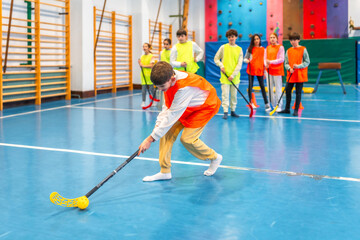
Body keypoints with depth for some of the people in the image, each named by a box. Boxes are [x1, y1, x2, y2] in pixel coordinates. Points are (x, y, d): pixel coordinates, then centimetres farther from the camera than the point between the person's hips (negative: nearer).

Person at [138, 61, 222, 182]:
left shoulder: (184, 87, -41)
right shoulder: (168, 79, -16)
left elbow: (172, 115, -37)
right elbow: (167, 107, -6)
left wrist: (151, 139, -34)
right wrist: (158, 125, -19)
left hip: (205, 107, -7)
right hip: (186, 107, 8)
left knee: (187, 139, -15)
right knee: (167, 132, -7)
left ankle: (214, 158, 12)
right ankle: (165, 172, 1)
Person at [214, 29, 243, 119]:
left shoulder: (239, 49, 4)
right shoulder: (223, 47, 3)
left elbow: (239, 64, -2)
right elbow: (216, 59, 9)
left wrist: (233, 75, -11)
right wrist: (221, 66, -9)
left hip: (235, 77, 1)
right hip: (225, 76, -1)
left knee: (234, 95, 8)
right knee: (225, 94, -5)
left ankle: (233, 111, 18)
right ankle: (225, 112, -2)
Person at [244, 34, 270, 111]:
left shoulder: (263, 49, 8)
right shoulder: (250, 49, 2)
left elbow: (264, 60, 11)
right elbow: (245, 58, 5)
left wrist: (264, 70, 9)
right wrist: (246, 60, -18)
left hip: (260, 70, 1)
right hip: (251, 70, -1)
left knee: (262, 86, 2)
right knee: (250, 86, 3)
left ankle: (266, 104, 2)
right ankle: (251, 102, 14)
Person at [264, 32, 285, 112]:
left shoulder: (280, 47, -4)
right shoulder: (267, 48, 12)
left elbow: (281, 59, -11)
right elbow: (265, 58, 11)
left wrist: (271, 61, -18)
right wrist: (266, 64, -10)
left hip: (277, 70, -5)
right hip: (269, 70, 5)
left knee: (278, 89, -3)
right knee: (270, 89, 7)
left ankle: (279, 106, 2)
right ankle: (273, 105, 17)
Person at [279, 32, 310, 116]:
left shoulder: (303, 49, -2)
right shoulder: (288, 51, 8)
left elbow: (307, 62, -4)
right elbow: (286, 63, 8)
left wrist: (298, 66, -18)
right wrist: (289, 68, -12)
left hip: (300, 75, -4)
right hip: (290, 75, 4)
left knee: (298, 92, 0)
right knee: (288, 91, 7)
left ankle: (296, 110, 7)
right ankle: (287, 109, 20)